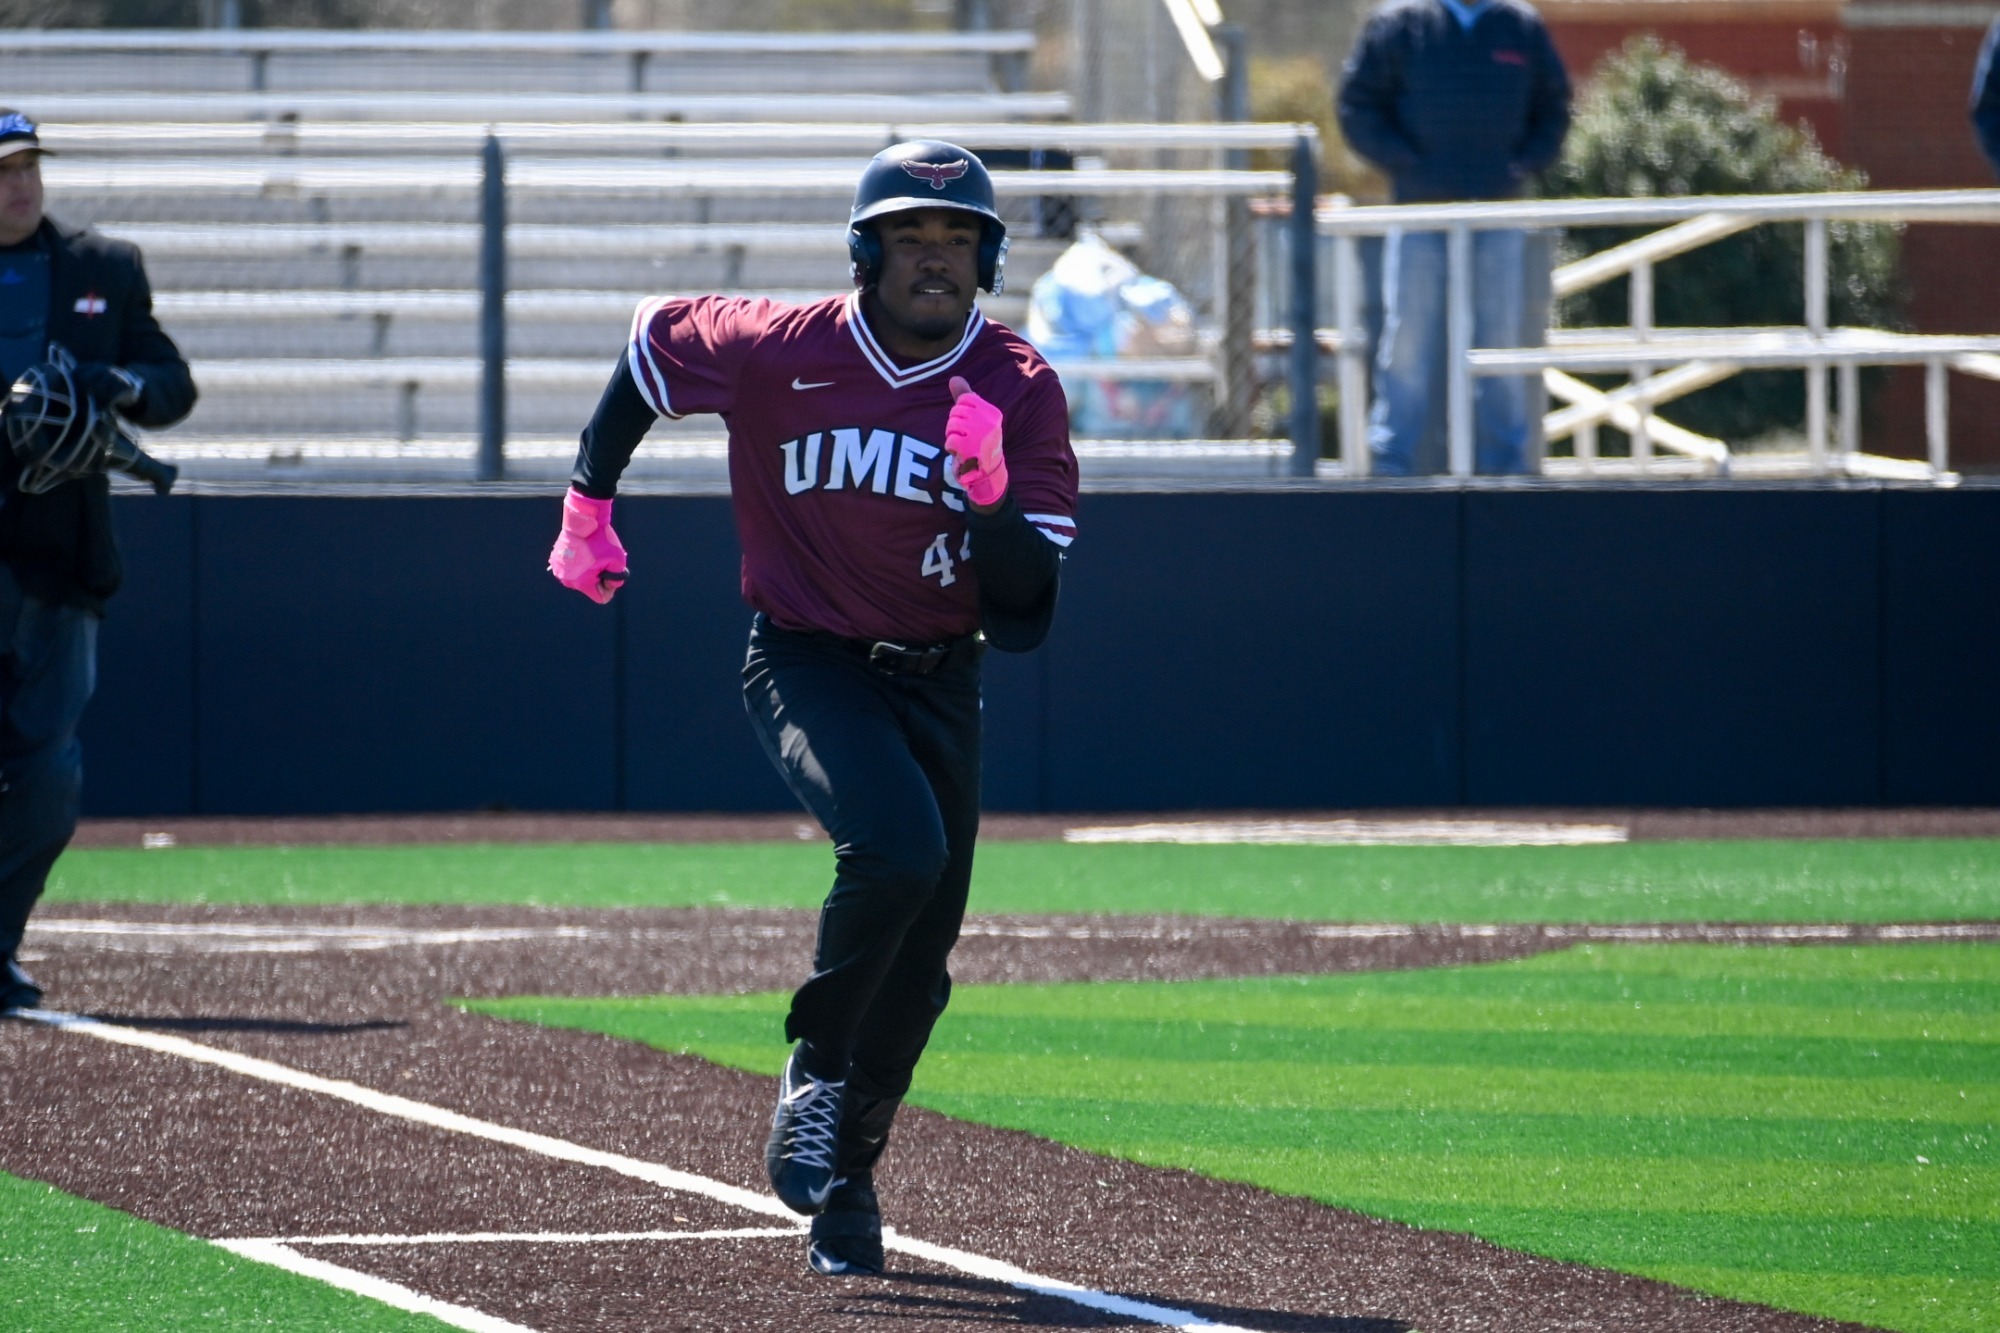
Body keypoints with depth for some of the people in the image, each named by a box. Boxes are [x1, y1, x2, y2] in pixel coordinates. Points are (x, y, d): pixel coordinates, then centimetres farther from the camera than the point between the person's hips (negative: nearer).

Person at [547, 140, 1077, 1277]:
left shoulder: (1022, 390, -10)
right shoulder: (776, 351, -13)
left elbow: (1030, 599, -13)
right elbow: (656, 338, 9)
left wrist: (989, 489, -32)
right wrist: (590, 501, 15)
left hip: (938, 681, 3)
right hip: (807, 662, -3)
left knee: (919, 961, 5)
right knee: (898, 844, -31)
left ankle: (847, 1175, 25)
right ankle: (817, 1070, -10)